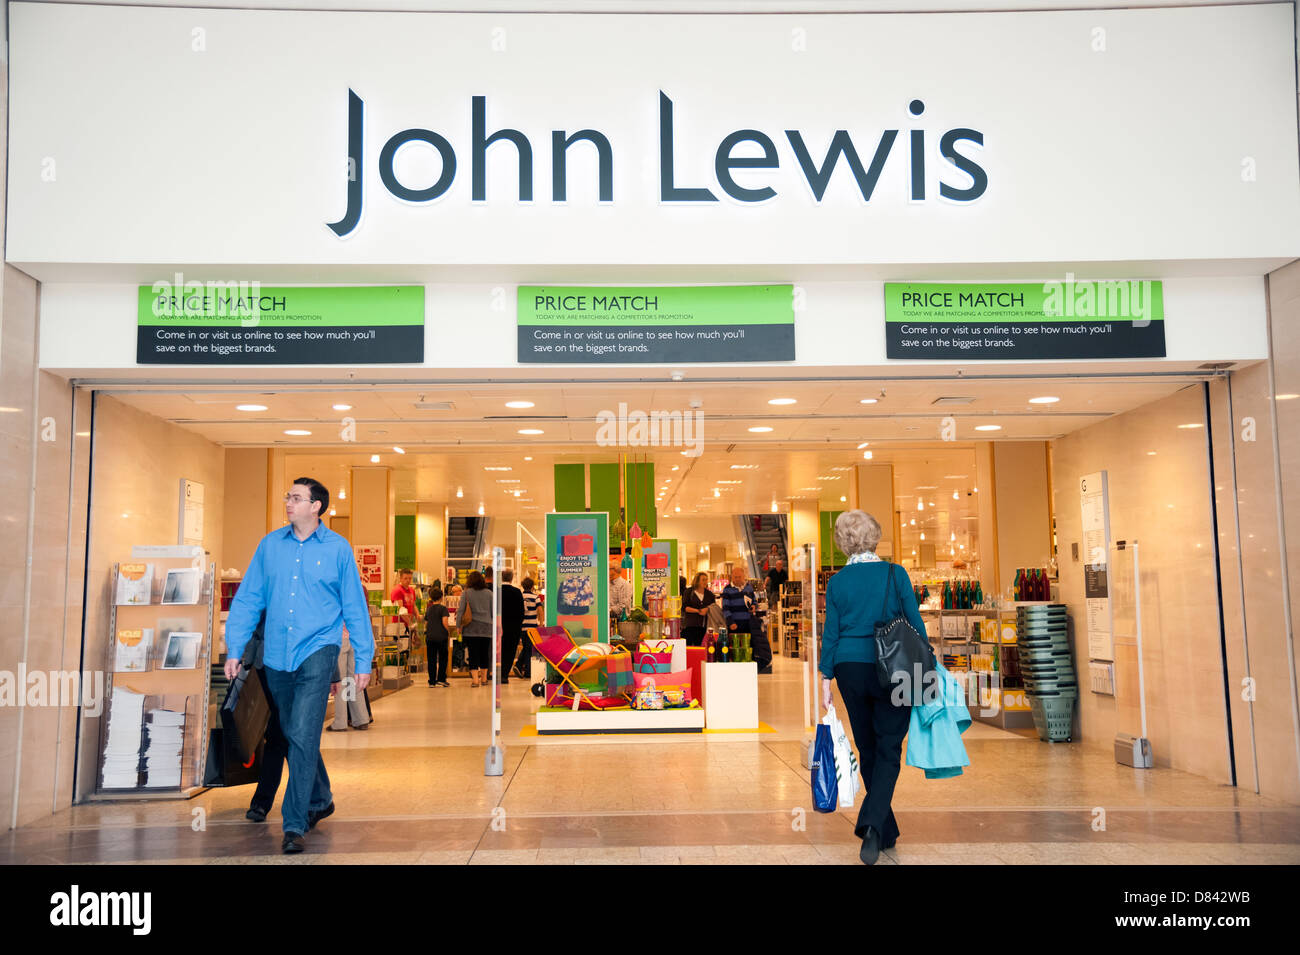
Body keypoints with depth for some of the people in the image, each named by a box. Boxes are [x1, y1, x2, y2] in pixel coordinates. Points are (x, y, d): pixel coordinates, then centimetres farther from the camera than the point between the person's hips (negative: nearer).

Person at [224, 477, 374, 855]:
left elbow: (355, 607, 2)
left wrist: (363, 660, 2)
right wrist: (234, 649, 2)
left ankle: (295, 824, -6)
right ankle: (319, 800, 36)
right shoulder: (270, 545, 6)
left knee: (302, 736, -13)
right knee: (294, 736, 16)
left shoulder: (337, 548, -1)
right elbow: (248, 599, 9)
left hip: (317, 652, -4)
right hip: (277, 657, 4)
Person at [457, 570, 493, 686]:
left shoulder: (466, 593, -1)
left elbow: (460, 610, -2)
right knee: (484, 653, 10)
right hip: (486, 628, 2)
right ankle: (484, 678, 18)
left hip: (471, 628, -2)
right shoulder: (489, 593, 4)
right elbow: (493, 611, 7)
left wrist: (458, 626, 6)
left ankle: (475, 679, -8)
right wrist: (493, 625, 17)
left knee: (473, 653, -1)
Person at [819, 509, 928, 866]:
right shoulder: (895, 574, -5)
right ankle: (872, 824, -17)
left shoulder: (837, 582, -1)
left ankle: (886, 832, 22)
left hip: (849, 669, 2)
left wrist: (826, 677, 7)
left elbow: (831, 632, 1)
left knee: (867, 749, 14)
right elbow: (915, 622, -3)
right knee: (888, 748, 2)